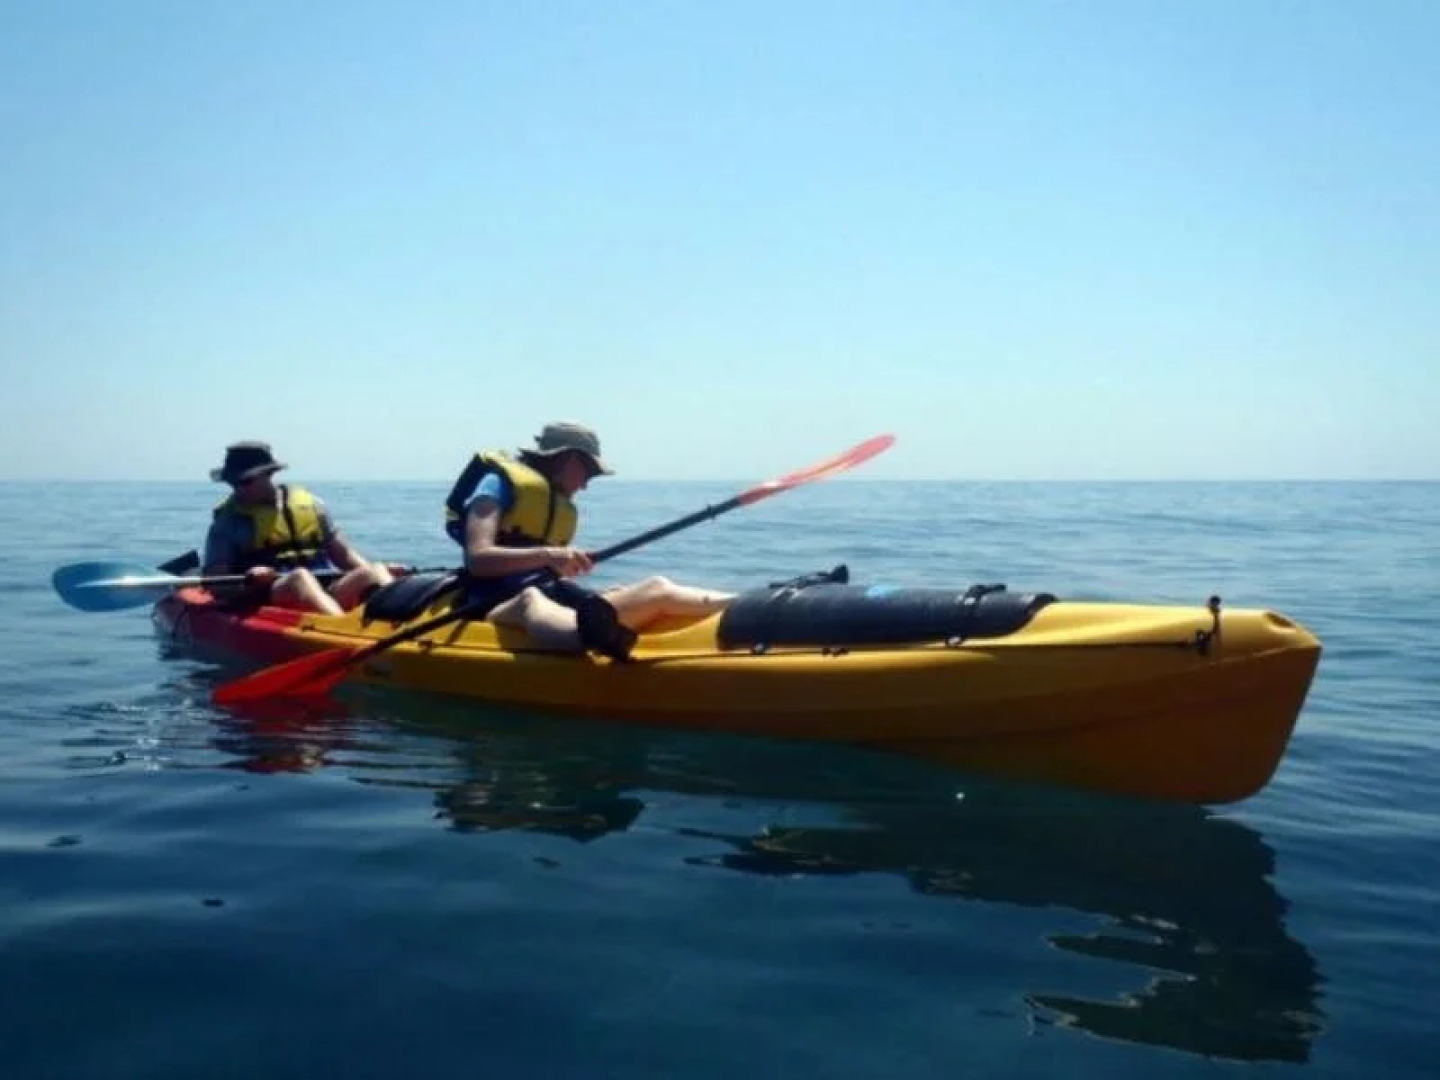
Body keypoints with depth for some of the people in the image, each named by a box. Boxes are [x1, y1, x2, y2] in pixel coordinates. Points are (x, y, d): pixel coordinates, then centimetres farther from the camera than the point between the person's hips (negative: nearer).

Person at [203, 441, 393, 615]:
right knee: (300, 577, -35)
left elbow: (341, 553, 21)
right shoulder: (228, 520, 12)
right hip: (268, 603, -3)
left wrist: (371, 571, 2)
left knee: (375, 571, -23)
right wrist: (250, 581, -18)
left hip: (327, 594, 3)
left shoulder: (308, 503, 21)